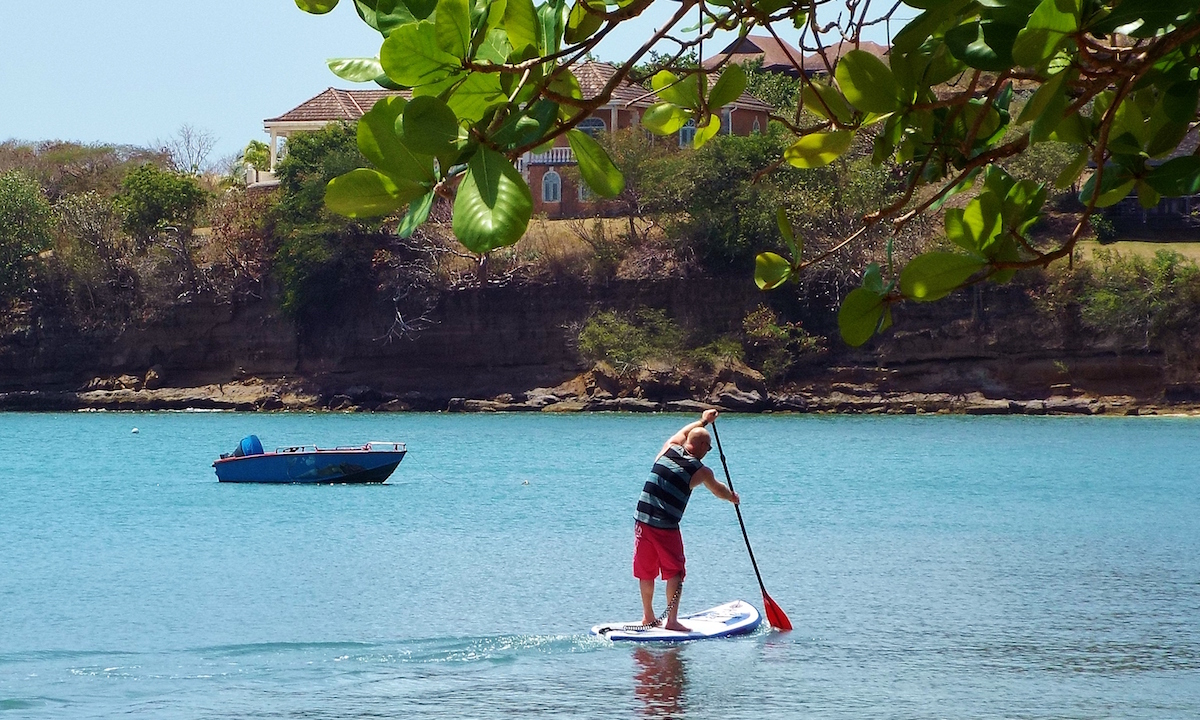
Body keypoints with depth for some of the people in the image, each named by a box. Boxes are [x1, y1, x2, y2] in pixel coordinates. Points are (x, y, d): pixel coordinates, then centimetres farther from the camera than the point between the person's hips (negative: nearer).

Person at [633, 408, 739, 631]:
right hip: (666, 527, -5)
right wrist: (733, 498, 39)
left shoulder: (669, 449, 6)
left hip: (641, 521, 5)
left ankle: (648, 617, 27)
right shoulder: (700, 471, -4)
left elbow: (683, 433, 31)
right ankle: (672, 620, -1)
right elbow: (718, 490, 18)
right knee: (675, 573, 6)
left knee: (645, 572, 16)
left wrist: (703, 421, 46)